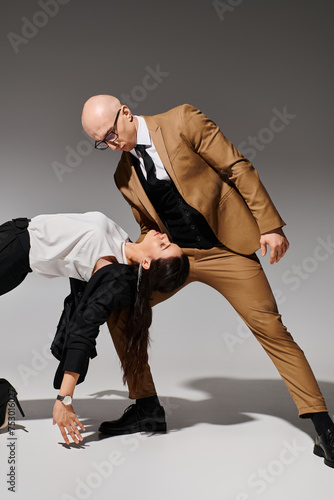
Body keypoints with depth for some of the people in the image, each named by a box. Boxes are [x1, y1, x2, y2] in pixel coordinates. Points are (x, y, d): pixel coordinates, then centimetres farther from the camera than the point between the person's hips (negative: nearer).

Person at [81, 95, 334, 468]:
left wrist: (269, 225, -15)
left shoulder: (182, 121, -9)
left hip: (224, 248, -5)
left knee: (269, 327, -8)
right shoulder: (123, 177, 7)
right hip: (173, 253, 5)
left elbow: (238, 168, -10)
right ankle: (144, 404, 14)